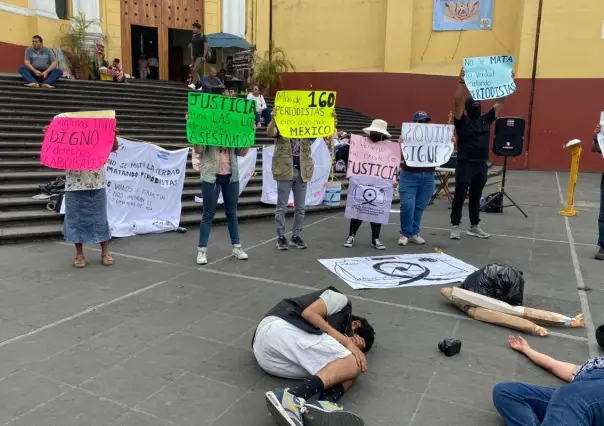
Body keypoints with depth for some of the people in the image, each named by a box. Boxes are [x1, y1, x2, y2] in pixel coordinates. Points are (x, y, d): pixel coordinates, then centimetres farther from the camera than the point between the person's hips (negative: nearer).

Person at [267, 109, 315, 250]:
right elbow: (269, 133, -20)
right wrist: (273, 119, -39)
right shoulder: (281, 126, 0)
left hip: (302, 171, 4)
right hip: (285, 171, -4)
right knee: (282, 207, 2)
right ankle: (281, 237, 10)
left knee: (300, 207, 8)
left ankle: (296, 236, 19)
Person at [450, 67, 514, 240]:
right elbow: (457, 103, -18)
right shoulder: (462, 121, -4)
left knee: (476, 197, 13)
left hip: (481, 165, 6)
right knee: (460, 196, -2)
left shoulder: (486, 120, 11)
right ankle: (455, 226, 5)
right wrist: (461, 82, -27)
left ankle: (474, 226, 21)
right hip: (465, 164, -5)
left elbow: (500, 102, 14)